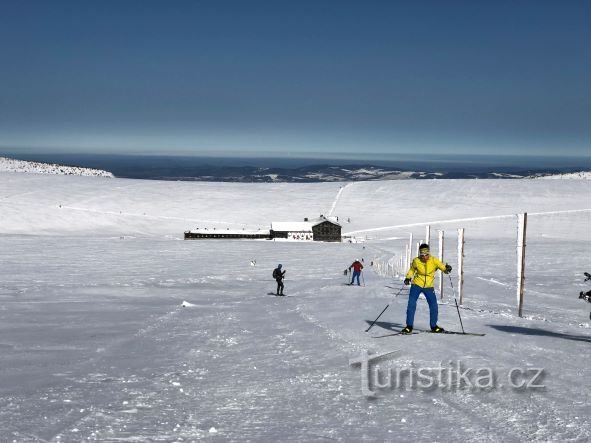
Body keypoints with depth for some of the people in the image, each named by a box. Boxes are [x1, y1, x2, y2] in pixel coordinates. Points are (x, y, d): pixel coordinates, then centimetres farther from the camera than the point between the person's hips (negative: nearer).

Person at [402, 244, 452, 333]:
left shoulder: (434, 261, -13)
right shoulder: (416, 261, -10)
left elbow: (443, 267, -17)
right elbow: (412, 269, 9)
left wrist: (447, 269, -38)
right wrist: (408, 278, -4)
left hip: (429, 287, 1)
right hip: (416, 285, -1)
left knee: (434, 306, 4)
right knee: (411, 305, -8)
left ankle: (434, 326, 23)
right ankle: (409, 327, 1)